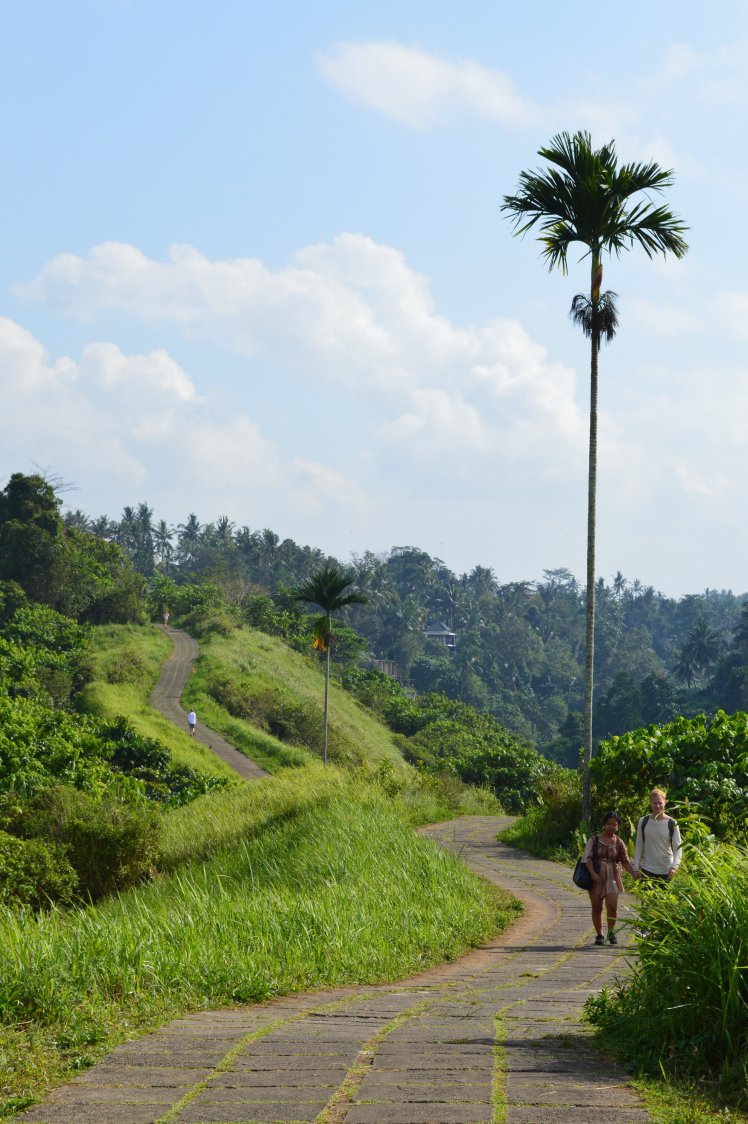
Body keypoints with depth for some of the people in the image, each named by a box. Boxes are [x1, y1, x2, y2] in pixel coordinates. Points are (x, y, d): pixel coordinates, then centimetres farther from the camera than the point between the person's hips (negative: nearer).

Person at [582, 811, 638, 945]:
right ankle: (599, 935, 17)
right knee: (597, 907, 4)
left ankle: (611, 932, 11)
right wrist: (593, 873, -19)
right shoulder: (594, 840, 0)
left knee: (612, 905, -11)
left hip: (612, 877, 0)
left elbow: (625, 861, 5)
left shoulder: (619, 843, 5)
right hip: (596, 877, 0)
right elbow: (587, 858, -6)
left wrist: (633, 873, -11)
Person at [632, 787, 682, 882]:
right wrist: (636, 868, 2)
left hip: (666, 871, -1)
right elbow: (638, 846, 7)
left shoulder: (672, 824, -3)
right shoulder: (643, 822, 2)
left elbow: (677, 847, -4)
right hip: (647, 870, 1)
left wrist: (674, 866, -19)